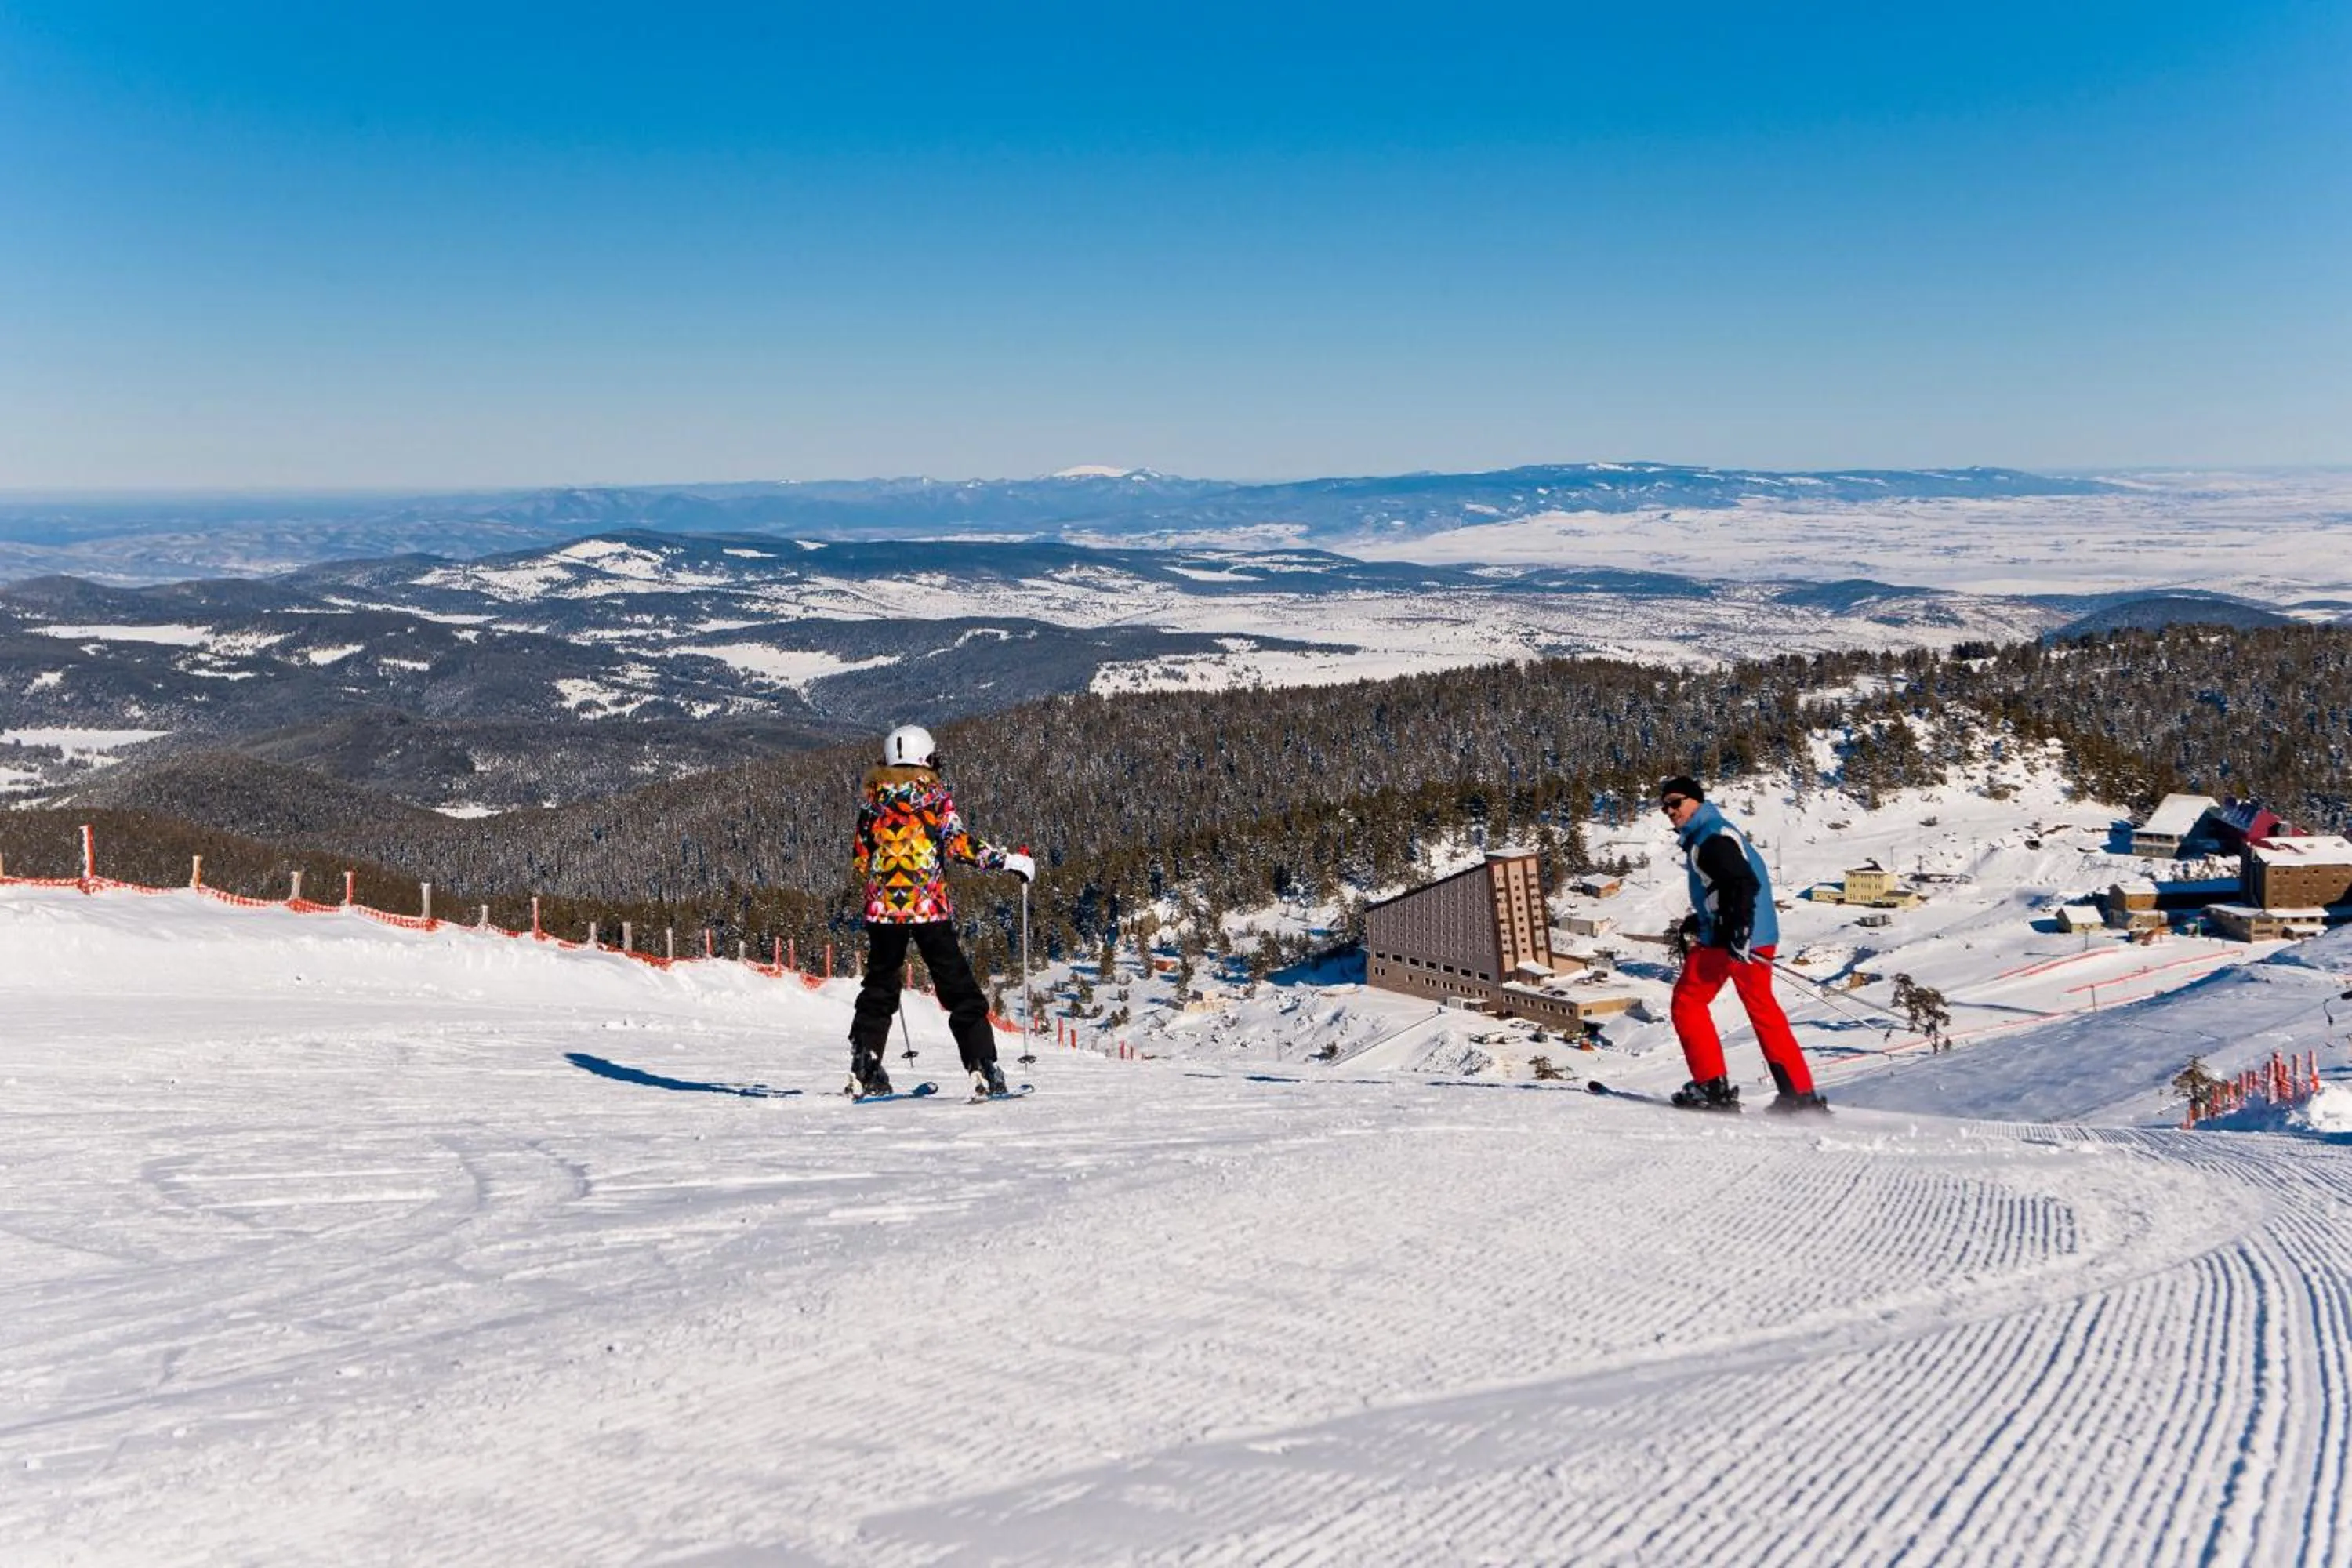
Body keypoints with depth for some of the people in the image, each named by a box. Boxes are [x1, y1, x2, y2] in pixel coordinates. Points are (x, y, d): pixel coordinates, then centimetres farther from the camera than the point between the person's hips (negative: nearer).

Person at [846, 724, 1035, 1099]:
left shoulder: (873, 797, 10)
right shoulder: (934, 792, -1)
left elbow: (862, 860, 12)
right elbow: (958, 843, -9)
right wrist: (1007, 860, -1)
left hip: (882, 907, 3)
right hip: (929, 906, -3)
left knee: (879, 988, 14)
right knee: (959, 990, 2)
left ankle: (864, 1071, 9)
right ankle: (984, 1070, -3)